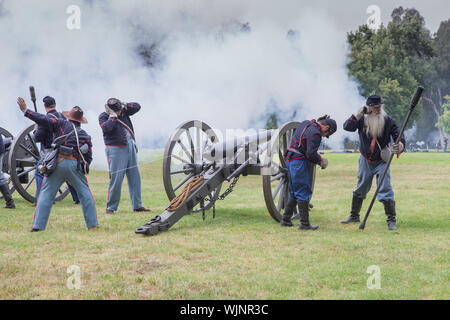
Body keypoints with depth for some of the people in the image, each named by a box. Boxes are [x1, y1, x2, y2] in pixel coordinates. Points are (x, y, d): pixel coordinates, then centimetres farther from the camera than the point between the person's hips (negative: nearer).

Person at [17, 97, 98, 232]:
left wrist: (25, 110, 1)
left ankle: (38, 225, 0)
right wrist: (83, 168, 23)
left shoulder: (62, 124, 9)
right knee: (85, 193, 14)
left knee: (46, 194, 4)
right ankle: (92, 223, 13)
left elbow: (44, 120, -2)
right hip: (75, 165, 2)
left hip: (57, 162, -2)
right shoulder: (86, 136, 18)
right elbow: (89, 157, 14)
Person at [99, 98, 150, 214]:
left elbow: (137, 106, 11)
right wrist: (113, 116, -19)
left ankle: (137, 205, 12)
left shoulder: (123, 111, 9)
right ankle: (111, 207, 0)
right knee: (116, 178, -10)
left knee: (135, 176, 6)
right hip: (116, 149, -6)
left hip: (130, 147, 6)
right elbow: (106, 128, -24)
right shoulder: (103, 116, -6)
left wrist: (126, 106, -3)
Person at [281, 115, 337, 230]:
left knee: (294, 192, 16)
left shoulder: (305, 123, 13)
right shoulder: (315, 134, -16)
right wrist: (321, 161, -4)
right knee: (303, 193, -5)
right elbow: (311, 153, -22)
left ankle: (285, 220, 18)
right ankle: (304, 223, -3)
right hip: (299, 162, -10)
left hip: (290, 159, 10)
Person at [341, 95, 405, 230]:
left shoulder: (388, 121, -15)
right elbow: (347, 127, -21)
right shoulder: (362, 120, -12)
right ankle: (354, 216, 33)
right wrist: (358, 115, -32)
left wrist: (400, 146, -40)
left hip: (381, 161, -2)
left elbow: (399, 137, -17)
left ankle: (391, 220, -6)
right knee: (360, 189, 16)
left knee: (386, 190, -12)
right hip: (365, 161, 2)